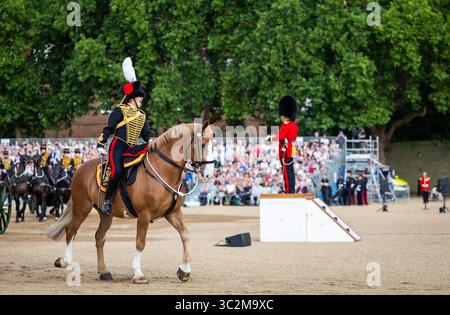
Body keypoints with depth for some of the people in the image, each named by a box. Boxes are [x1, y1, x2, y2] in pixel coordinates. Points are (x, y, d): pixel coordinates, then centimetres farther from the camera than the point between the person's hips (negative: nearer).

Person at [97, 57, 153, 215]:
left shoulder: (142, 115, 19)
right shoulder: (120, 110, -1)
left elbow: (146, 133, 20)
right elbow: (109, 128, -4)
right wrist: (101, 144, -11)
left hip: (132, 148, 7)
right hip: (118, 146, -7)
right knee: (117, 171, -29)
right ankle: (107, 200, -18)